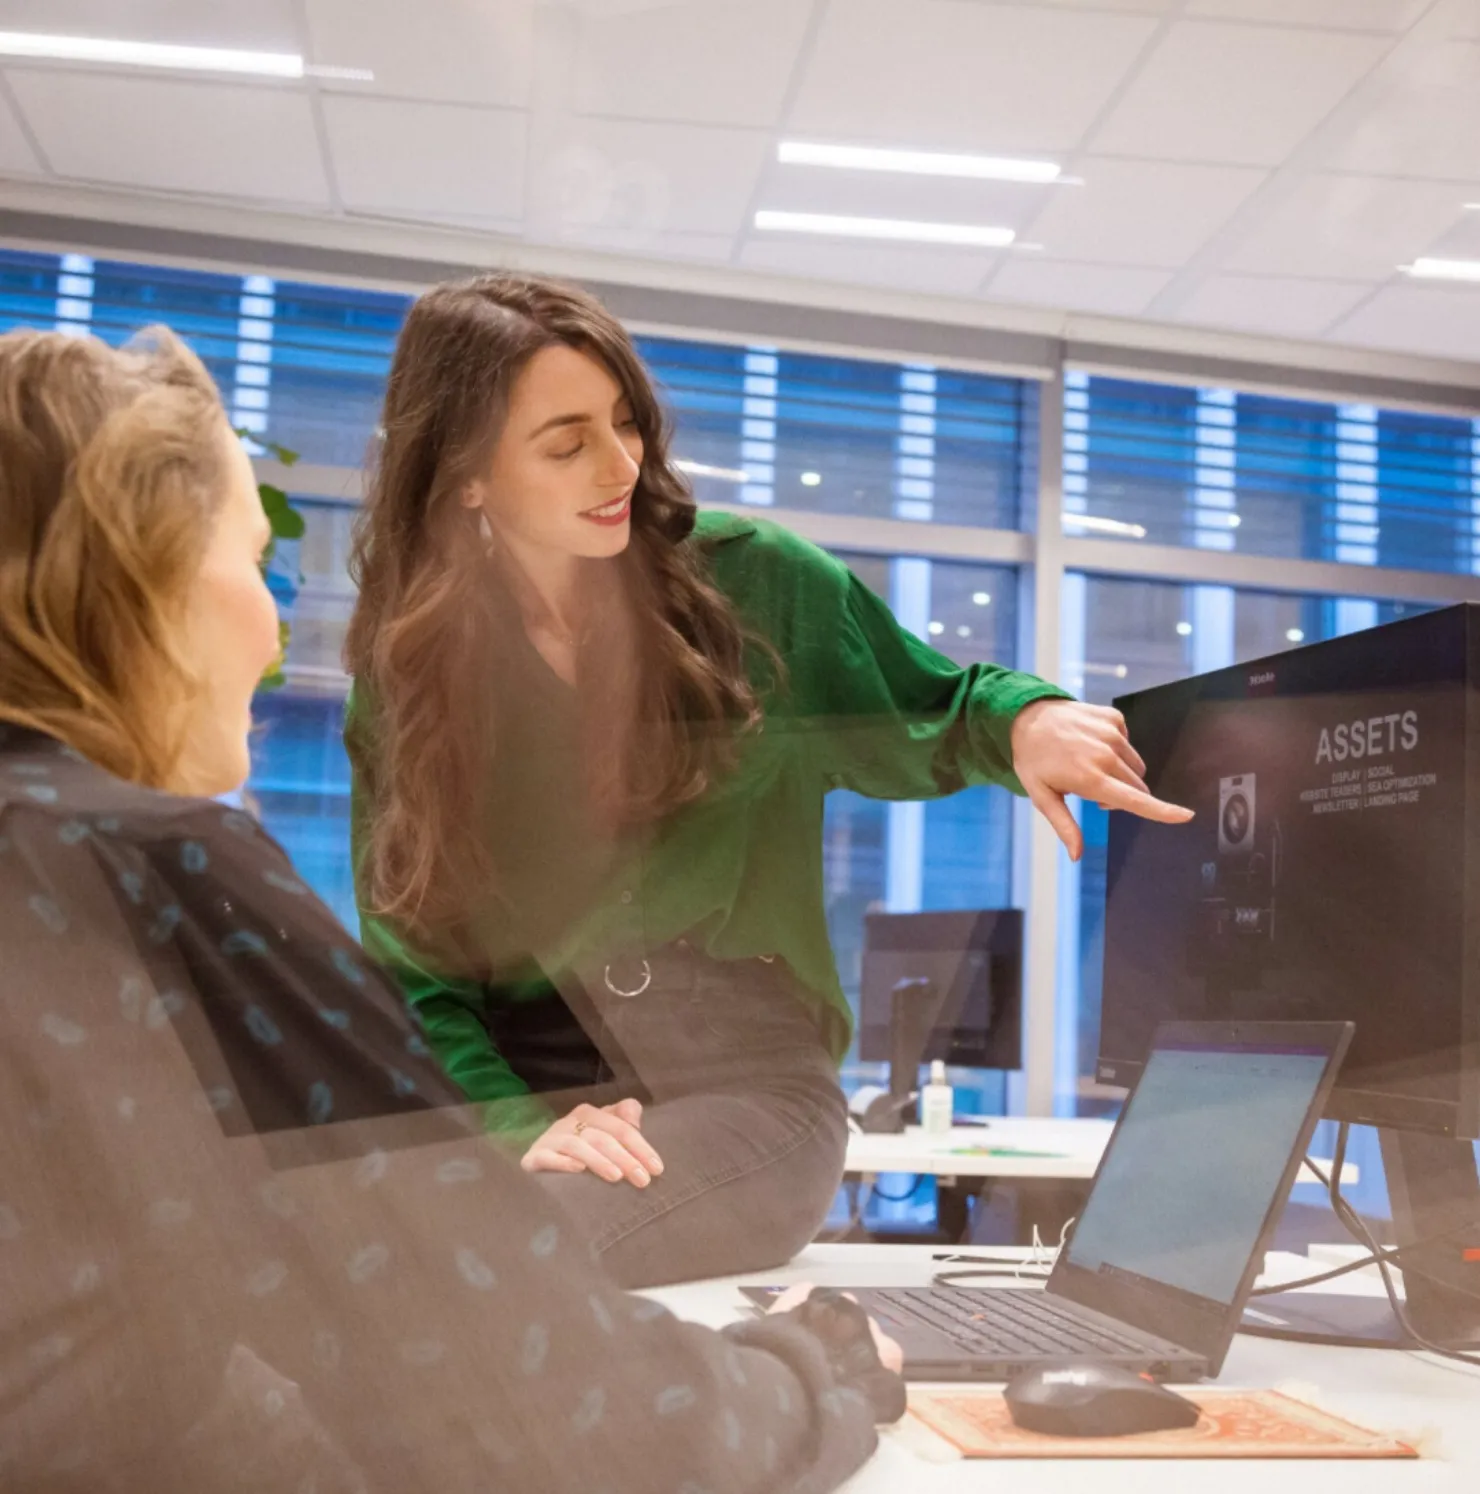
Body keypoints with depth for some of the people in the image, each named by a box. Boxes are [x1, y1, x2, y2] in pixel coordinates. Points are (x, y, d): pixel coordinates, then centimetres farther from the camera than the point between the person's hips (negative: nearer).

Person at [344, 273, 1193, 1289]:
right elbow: (408, 961, 1)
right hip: (514, 1078, 2)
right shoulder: (406, 668, 3)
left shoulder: (748, 581, 0)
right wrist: (515, 1126, -17)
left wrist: (1022, 720, -12)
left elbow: (929, 719, 13)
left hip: (743, 1078, -1)